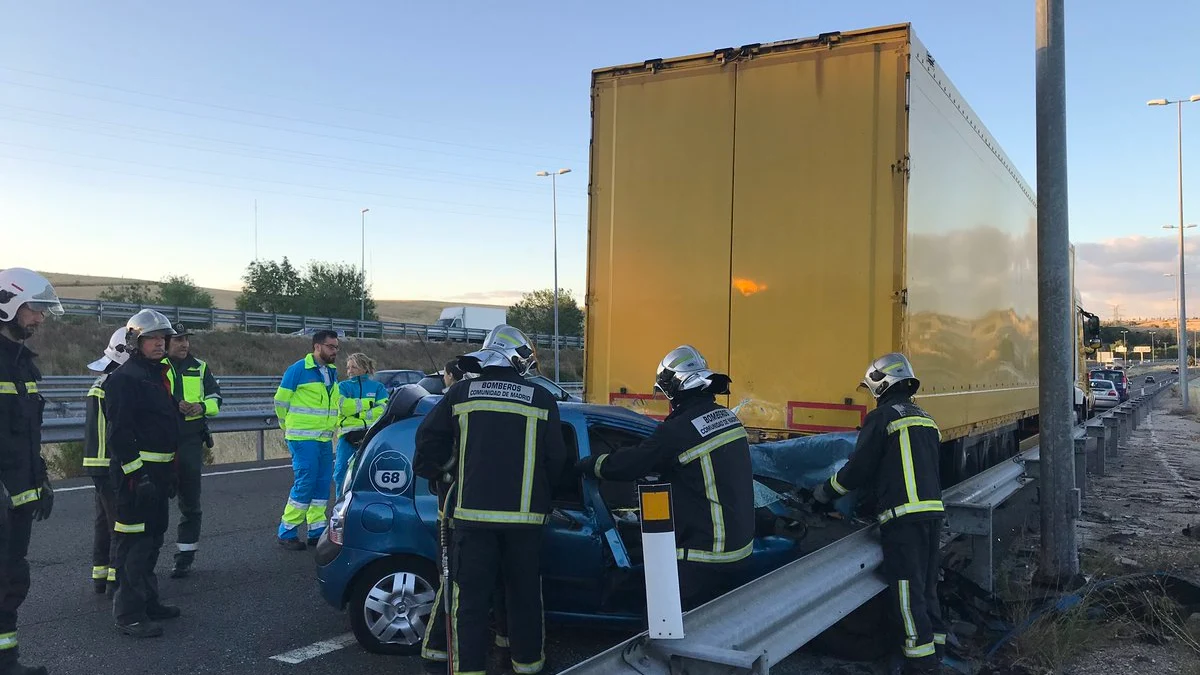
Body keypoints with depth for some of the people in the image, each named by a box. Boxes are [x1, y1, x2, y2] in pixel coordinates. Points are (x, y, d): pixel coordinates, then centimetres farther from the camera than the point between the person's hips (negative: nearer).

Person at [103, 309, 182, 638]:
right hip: (138, 472, -10)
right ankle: (129, 613, -1)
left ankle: (147, 601, 28)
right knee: (135, 542, -7)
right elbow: (119, 432, -20)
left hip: (159, 471, 10)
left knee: (153, 537, 17)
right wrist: (137, 473, -24)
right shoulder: (124, 378, -12)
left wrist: (171, 470, 24)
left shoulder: (157, 375, 18)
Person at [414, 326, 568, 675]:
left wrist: (435, 472, 24)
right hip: (525, 515, 0)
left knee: (470, 595, 7)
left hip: (473, 512, 0)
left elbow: (428, 437, 5)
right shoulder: (542, 400, 0)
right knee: (525, 592, 16)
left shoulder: (461, 393, 1)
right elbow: (556, 459, 4)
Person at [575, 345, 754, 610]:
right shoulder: (727, 416, 7)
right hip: (740, 544, 9)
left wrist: (586, 464, 3)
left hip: (704, 553, -9)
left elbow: (627, 465, -13)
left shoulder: (679, 430, -20)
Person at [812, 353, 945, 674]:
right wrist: (872, 498, 31)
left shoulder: (883, 417, -5)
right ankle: (934, 645, 24)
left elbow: (859, 468, -5)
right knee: (926, 584, 17)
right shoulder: (926, 419, 19)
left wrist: (827, 490, 11)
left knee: (907, 588, -3)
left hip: (903, 515, -8)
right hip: (932, 511, 8)